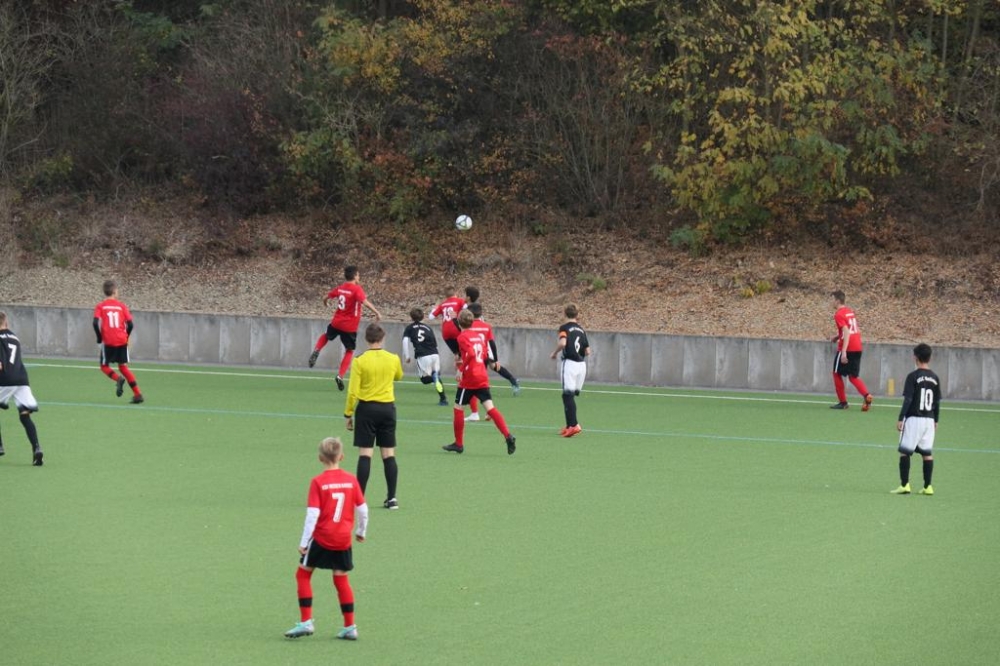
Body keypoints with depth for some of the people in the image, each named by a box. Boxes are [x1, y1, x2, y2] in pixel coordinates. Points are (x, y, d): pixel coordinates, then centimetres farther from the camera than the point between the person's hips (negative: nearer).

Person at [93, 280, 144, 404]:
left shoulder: (100, 306, -1)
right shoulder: (122, 306, 3)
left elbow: (96, 323, -13)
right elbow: (130, 324, -2)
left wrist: (99, 337, 1)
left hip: (108, 341, -2)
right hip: (122, 341, 2)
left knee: (104, 366, 13)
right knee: (123, 366, 12)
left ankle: (118, 379, -18)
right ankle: (137, 394, 3)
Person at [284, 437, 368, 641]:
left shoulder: (318, 482, -11)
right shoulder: (351, 480, 0)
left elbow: (312, 514, -14)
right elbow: (362, 509, 5)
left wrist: (304, 542, -9)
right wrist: (361, 531, 22)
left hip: (321, 538, -4)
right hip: (344, 539, 4)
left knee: (303, 573, 10)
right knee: (341, 579, 13)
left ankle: (306, 622, 4)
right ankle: (350, 627, 13)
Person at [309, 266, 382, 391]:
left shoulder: (339, 288, 4)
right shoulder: (357, 289, -14)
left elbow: (325, 298, 17)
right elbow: (365, 302, -30)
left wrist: (326, 303, 40)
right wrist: (376, 313, -29)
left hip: (336, 322, 4)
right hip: (350, 327, -4)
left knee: (326, 336, 34)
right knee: (349, 351, 10)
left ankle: (316, 351, 8)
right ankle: (340, 376, -1)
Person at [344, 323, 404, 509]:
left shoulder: (360, 361, -10)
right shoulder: (393, 359, -1)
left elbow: (353, 392, -11)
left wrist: (348, 414, -1)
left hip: (367, 408, -3)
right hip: (387, 408, 3)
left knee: (365, 454, -2)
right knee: (389, 454, 7)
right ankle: (392, 498, 7)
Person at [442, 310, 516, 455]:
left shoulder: (462, 337, -9)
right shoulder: (480, 335, 12)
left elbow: (471, 354, -24)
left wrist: (462, 369, -15)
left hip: (468, 379, -6)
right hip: (482, 378, 6)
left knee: (458, 408, 8)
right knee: (490, 407, -1)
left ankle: (458, 443, 14)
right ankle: (508, 436, -17)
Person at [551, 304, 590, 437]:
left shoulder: (565, 328, -4)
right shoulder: (581, 329, 13)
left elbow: (563, 342, -22)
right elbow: (587, 351, 12)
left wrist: (555, 353, -5)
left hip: (569, 363, -6)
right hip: (581, 365, 6)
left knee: (568, 395, -6)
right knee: (572, 395, 14)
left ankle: (574, 425, -18)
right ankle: (570, 425, 16)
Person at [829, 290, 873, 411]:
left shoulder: (839, 315, -12)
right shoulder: (850, 312, 15)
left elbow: (846, 332, -22)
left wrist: (843, 352, -27)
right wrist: (838, 336, 24)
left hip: (846, 348, -8)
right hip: (857, 348, 8)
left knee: (837, 374, 10)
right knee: (853, 376, 11)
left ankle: (842, 402, 11)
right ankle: (866, 395, -12)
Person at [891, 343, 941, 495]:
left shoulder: (913, 376, -10)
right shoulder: (935, 378, 6)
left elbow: (907, 400, -13)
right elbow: (937, 402, 11)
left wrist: (900, 419, -9)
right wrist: (936, 420, 21)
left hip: (914, 419, -5)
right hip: (929, 420, 5)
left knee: (904, 452, 1)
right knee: (927, 453, 9)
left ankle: (904, 485, -5)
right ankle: (927, 486, 8)